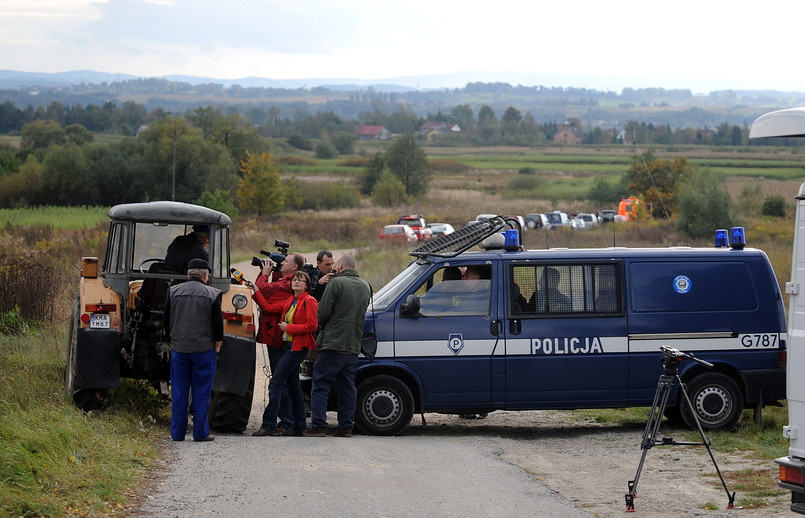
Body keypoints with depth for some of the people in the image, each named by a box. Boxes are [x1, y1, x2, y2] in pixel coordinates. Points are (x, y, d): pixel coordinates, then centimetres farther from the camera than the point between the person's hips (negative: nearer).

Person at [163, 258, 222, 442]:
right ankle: (201, 432, 4)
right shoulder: (212, 294, -6)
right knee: (201, 392, 3)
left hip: (179, 349, 3)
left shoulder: (173, 292, 3)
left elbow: (166, 322, 7)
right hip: (204, 350, -2)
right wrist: (217, 345, 6)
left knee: (179, 392, 8)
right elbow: (218, 323, -5)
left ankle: (177, 432, 9)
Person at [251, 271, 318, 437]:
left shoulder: (309, 301, -9)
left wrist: (288, 327, -13)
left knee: (275, 383, -13)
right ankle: (299, 426, 16)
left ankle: (268, 425, -14)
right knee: (292, 386, 11)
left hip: (298, 347, -9)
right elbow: (269, 308, 15)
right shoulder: (290, 301, 15)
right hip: (288, 346, 9)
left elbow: (312, 326, -16)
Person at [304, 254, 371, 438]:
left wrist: (323, 326, 9)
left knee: (321, 386, -1)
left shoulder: (336, 283, -10)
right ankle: (346, 426, 9)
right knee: (347, 388, 11)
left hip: (333, 344, -6)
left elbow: (323, 312, -10)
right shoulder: (365, 286, 13)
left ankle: (318, 426, -4)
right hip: (354, 346, 6)